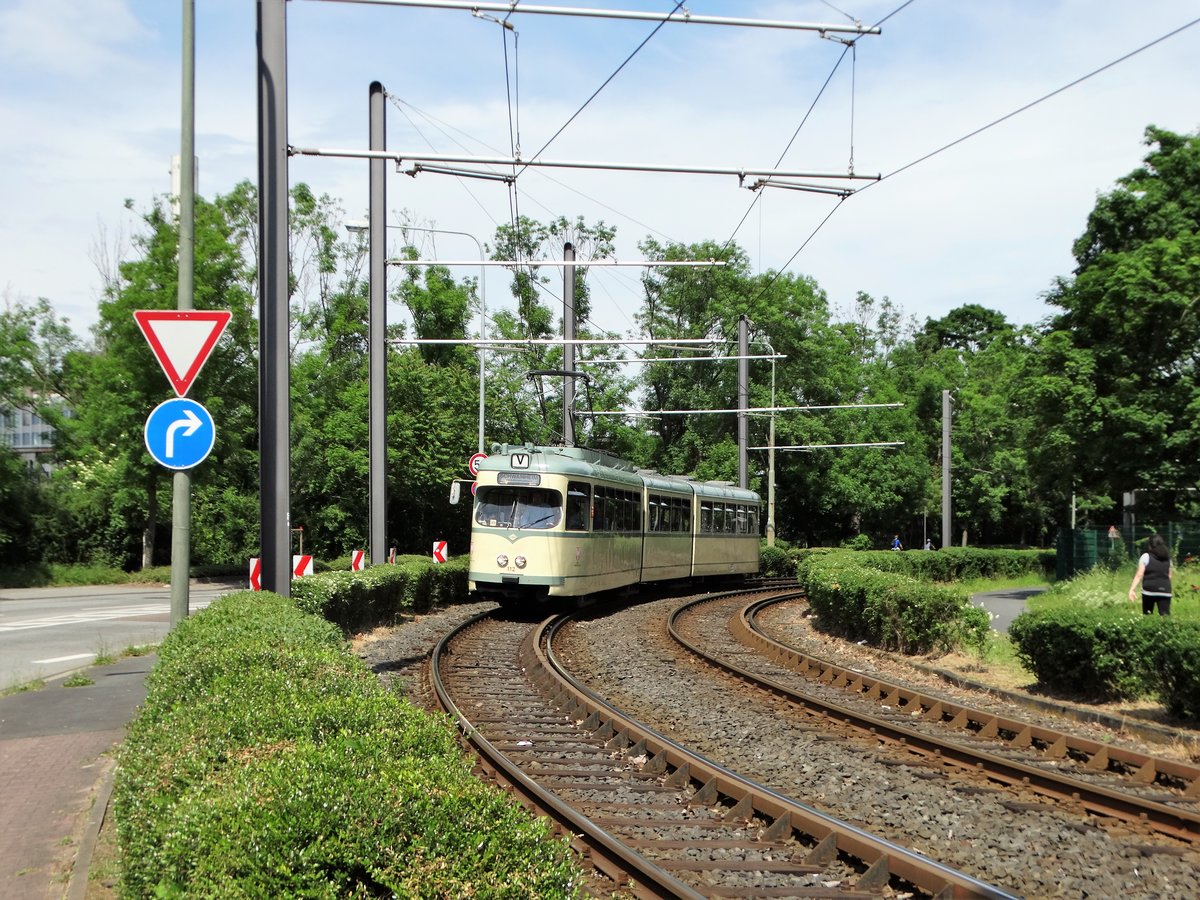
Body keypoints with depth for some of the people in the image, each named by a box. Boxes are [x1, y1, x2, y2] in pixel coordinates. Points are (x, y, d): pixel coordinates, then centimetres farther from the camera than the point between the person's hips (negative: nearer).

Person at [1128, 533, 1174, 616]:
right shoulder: (1167, 558, 12)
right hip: (1165, 591, 3)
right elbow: (1170, 576, 18)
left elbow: (1139, 575, -8)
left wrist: (1132, 589, -9)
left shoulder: (1146, 557, -1)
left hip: (1149, 590, -3)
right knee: (1165, 615, -5)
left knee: (1147, 615, 11)